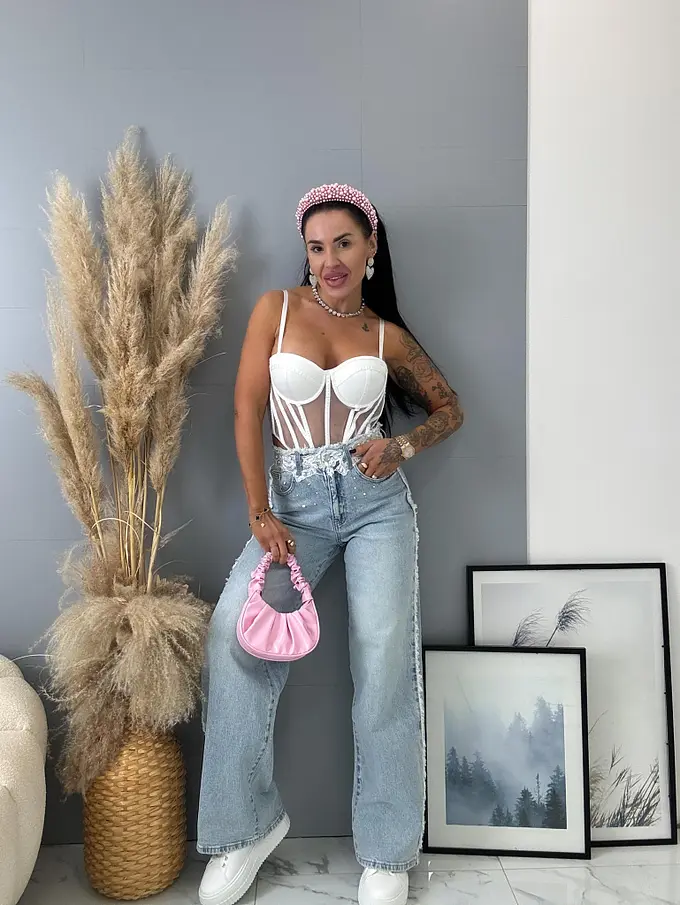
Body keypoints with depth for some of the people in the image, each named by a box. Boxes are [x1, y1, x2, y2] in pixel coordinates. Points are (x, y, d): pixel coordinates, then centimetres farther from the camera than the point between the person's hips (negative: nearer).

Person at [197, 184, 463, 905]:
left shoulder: (388, 335, 9)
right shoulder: (276, 309, 5)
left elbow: (449, 407, 19)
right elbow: (248, 413, -1)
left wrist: (402, 446, -2)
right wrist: (260, 514, -9)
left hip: (376, 500, 1)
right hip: (295, 501, 0)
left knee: (385, 656, -9)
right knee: (234, 629, -21)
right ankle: (249, 823, -1)